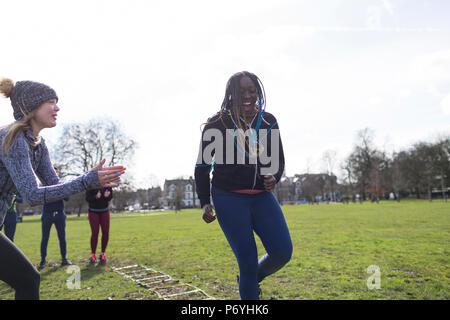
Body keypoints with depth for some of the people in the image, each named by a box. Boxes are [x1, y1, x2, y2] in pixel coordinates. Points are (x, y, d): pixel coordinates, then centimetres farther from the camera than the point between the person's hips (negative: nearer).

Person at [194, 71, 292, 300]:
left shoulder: (268, 122, 4)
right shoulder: (217, 124, -5)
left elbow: (278, 160, 14)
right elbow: (202, 165, 2)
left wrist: (274, 178, -9)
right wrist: (205, 203, -5)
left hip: (261, 196, 4)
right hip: (228, 198, -4)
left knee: (282, 253, -6)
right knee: (248, 263, -5)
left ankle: (250, 279, 25)